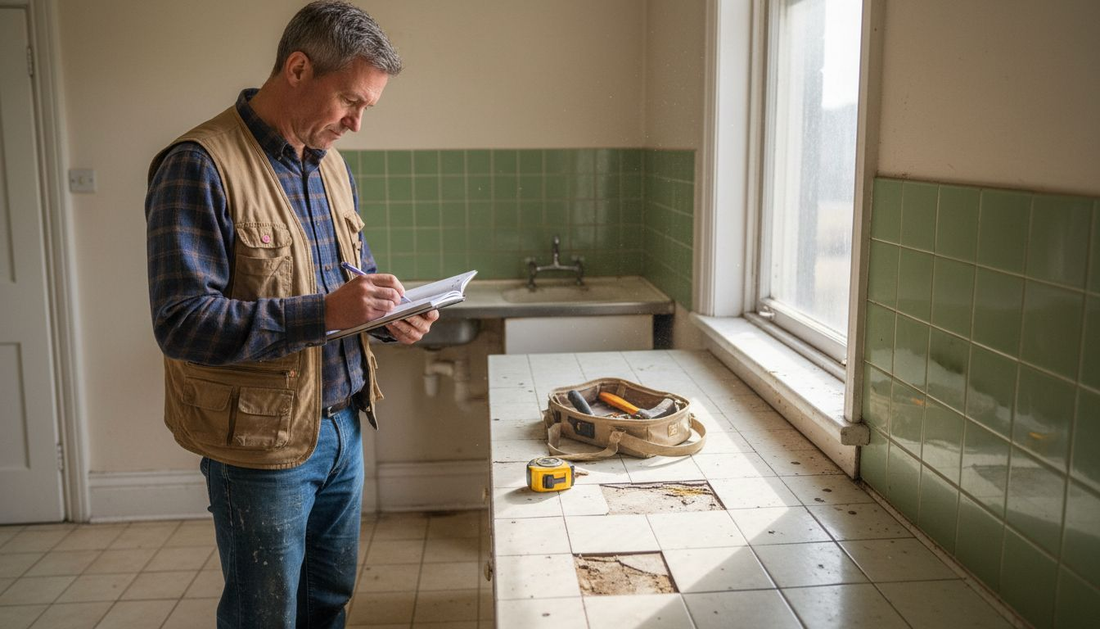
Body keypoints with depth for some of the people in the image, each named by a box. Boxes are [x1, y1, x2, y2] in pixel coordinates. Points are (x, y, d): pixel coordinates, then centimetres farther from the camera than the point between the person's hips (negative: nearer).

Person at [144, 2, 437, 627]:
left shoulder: (332, 164, 8)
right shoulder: (200, 166, -18)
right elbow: (182, 323, -23)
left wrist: (389, 313, -2)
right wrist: (324, 312, -31)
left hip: (342, 424, 7)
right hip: (263, 441, -7)